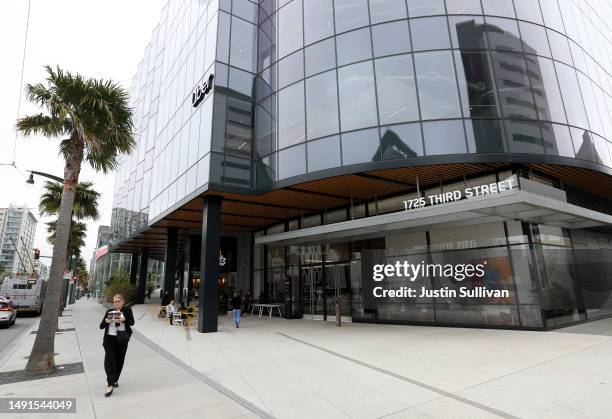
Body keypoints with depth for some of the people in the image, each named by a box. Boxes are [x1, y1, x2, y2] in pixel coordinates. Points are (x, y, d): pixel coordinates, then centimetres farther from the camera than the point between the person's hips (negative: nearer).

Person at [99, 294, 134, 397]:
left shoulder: (127, 310, 2)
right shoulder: (109, 311, 7)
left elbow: (132, 322, -10)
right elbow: (101, 326, 4)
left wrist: (124, 319, -28)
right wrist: (106, 321, -17)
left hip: (122, 339, -1)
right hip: (109, 338, 1)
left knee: (119, 360, 9)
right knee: (109, 361, -9)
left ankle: (115, 380, 30)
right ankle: (110, 385, -8)